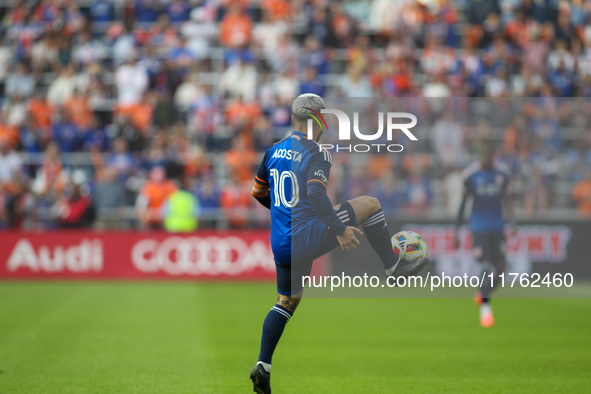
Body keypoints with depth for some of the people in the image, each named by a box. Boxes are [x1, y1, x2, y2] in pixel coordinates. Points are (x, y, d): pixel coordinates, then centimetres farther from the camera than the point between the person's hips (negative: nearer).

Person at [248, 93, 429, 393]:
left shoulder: (274, 151, 12)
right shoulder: (317, 154, -9)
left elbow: (258, 192, 22)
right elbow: (316, 194, -24)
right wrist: (339, 230, -20)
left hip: (281, 245, 7)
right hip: (308, 237, -7)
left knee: (286, 302, 21)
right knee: (370, 203, 6)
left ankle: (262, 366, 10)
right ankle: (393, 269, 13)